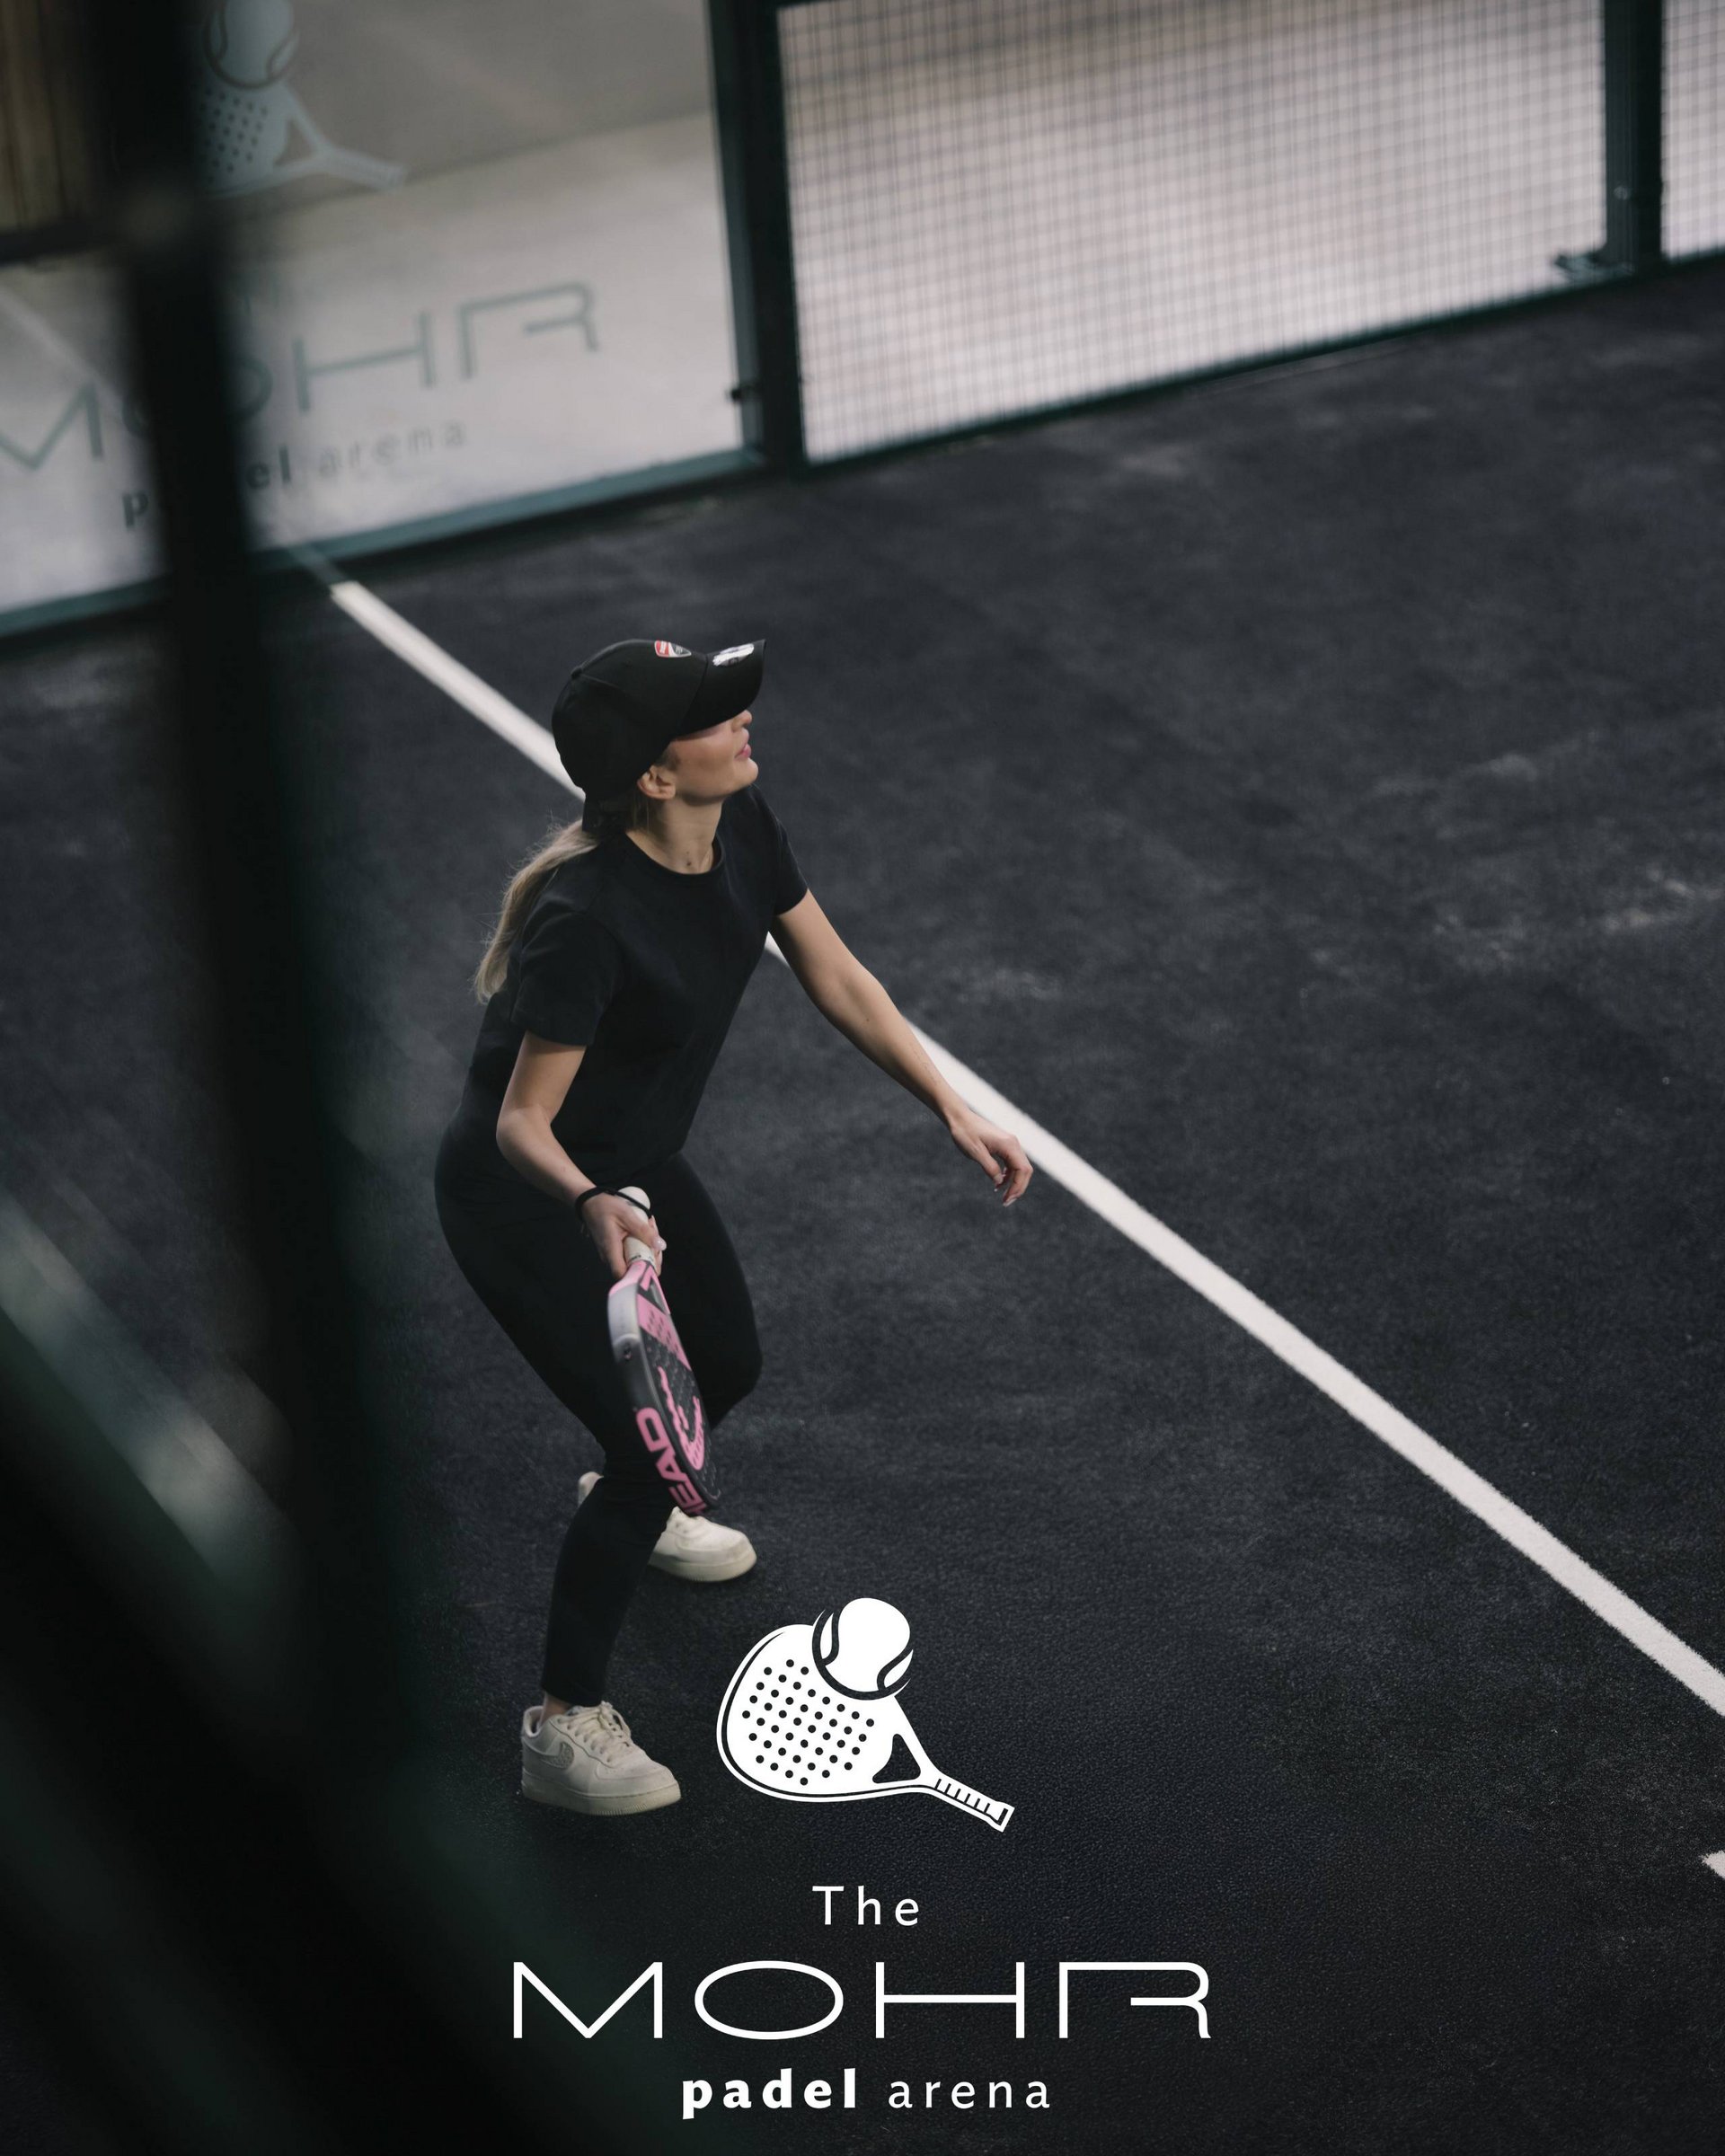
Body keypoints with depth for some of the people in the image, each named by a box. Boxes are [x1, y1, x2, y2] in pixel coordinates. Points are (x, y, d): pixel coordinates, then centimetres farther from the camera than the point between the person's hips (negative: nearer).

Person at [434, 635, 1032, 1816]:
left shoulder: (745, 830, -14)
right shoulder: (587, 918, -37)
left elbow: (838, 980, -1)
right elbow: (523, 1122, -31)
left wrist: (955, 1109, -5)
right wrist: (592, 1205, -51)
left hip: (636, 1164, 8)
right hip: (526, 1198, -8)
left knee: (729, 1367, 25)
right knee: (656, 1444, -10)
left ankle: (630, 1500, 60)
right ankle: (564, 1728, 7)